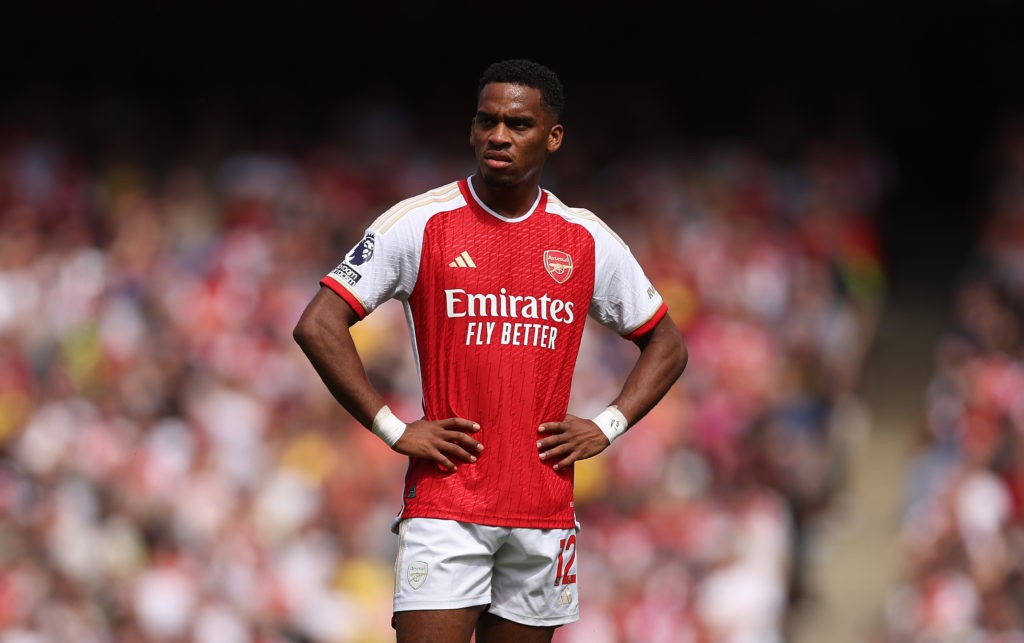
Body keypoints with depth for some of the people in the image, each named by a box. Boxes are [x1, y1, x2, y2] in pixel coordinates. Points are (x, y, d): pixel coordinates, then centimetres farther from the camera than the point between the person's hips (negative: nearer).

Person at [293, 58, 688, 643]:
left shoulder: (587, 241, 8)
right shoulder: (421, 223, -2)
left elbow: (667, 346, 20)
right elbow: (318, 326, -4)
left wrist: (608, 427, 5)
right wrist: (392, 429, -10)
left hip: (546, 516, 3)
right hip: (445, 502, -3)